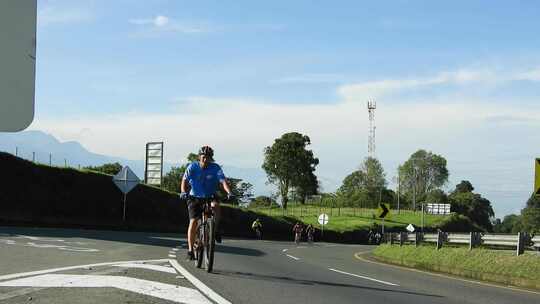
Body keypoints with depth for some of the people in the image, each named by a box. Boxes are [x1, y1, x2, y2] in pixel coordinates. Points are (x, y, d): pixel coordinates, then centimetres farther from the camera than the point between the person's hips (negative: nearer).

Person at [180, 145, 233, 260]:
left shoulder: (215, 168, -12)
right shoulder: (192, 167, -10)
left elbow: (223, 181, -22)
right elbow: (184, 180, -17)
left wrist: (229, 192, -40)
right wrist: (183, 192, -37)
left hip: (210, 197, 0)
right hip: (195, 197, 0)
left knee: (216, 205, -34)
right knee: (193, 221, -12)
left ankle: (216, 230, -15)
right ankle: (190, 250, -6)